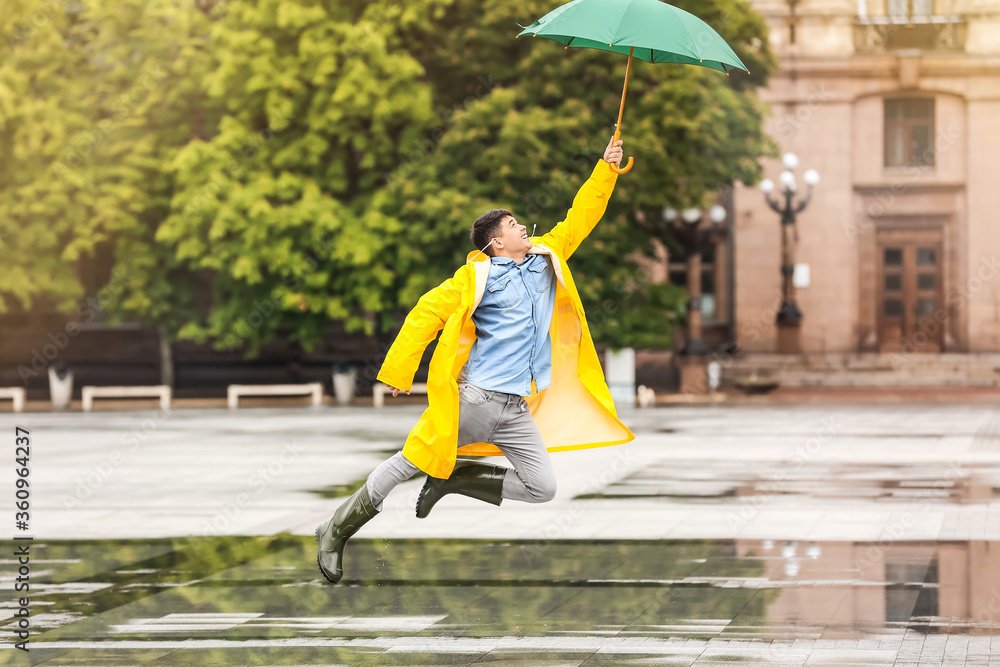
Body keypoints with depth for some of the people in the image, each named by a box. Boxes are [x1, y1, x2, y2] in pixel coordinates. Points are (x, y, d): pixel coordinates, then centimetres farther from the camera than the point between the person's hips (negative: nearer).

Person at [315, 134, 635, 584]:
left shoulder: (546, 258, 13)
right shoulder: (477, 276, -4)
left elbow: (579, 220, 19)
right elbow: (427, 313, -5)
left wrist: (607, 168, 13)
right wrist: (398, 371, -9)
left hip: (516, 411, 6)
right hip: (471, 398, -6)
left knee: (541, 488, -1)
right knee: (406, 466, -4)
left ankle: (450, 480, 13)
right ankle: (335, 532, 9)